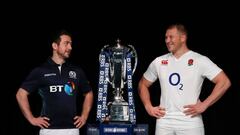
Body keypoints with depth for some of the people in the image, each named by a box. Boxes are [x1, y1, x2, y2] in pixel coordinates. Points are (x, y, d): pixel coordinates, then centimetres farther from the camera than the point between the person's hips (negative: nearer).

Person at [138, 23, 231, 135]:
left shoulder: (200, 60, -2)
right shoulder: (159, 62, 11)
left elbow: (224, 82, -7)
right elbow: (143, 84, 23)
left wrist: (203, 105, -11)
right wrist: (149, 107, 8)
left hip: (190, 122, -3)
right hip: (164, 122, 4)